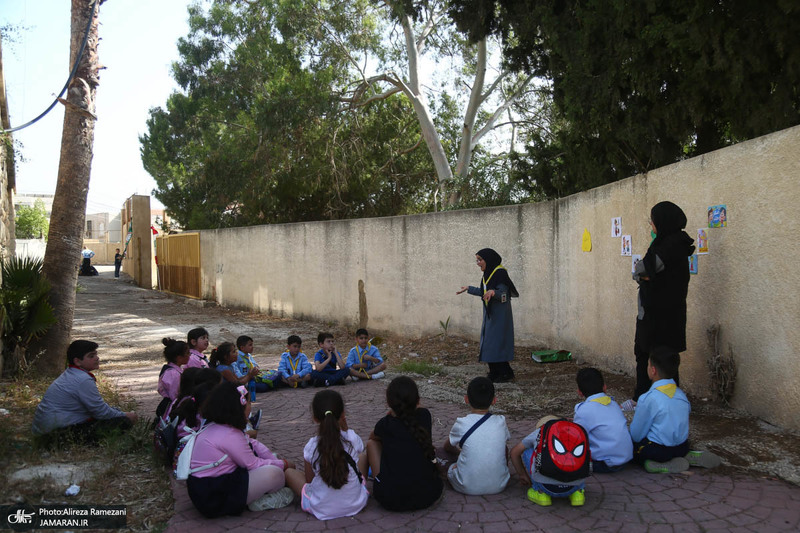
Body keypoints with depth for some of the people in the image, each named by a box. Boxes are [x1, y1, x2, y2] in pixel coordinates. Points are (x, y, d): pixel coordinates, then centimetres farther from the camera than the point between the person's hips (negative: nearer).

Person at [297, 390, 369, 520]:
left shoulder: (311, 447, -17)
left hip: (321, 509, -1)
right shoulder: (353, 439, -15)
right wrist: (345, 428, 5)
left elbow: (309, 480, -6)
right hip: (355, 504, 2)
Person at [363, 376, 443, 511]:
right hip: (428, 496, 2)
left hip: (391, 500, -2)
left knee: (371, 444, 20)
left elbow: (372, 437, 26)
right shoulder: (424, 416, 4)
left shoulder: (385, 424, 1)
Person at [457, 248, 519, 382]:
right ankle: (494, 372, 18)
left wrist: (493, 292, -42)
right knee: (488, 341, 10)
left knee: (497, 342, -8)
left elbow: (503, 293, -23)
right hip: (489, 313, 9)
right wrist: (469, 289, 29)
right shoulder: (487, 274, 10)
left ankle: (506, 373, 1)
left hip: (500, 314, -9)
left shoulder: (500, 273, -16)